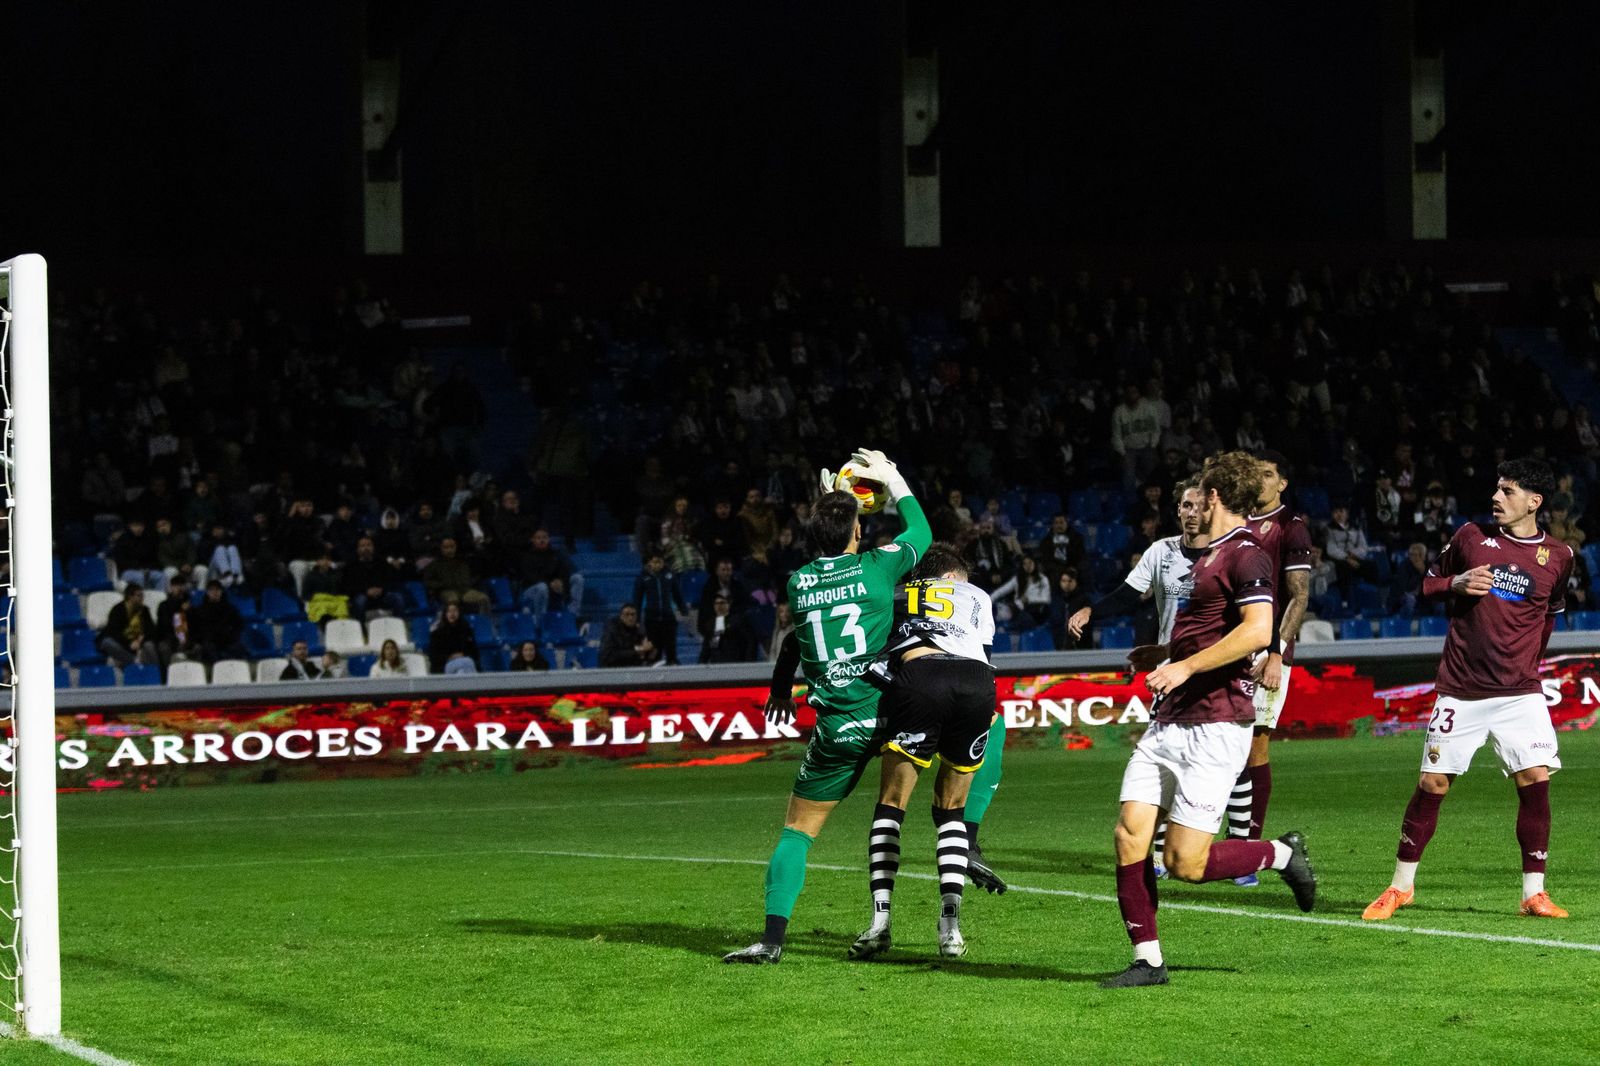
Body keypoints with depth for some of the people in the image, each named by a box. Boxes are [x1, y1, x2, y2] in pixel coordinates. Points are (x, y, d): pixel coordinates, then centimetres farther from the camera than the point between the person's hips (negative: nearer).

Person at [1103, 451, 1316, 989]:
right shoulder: (1208, 555, 20)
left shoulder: (1246, 556, -11)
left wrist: (1186, 666, -24)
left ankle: (1283, 854, 15)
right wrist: (1162, 655, 34)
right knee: (1130, 836, -3)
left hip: (1214, 726, -9)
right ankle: (1147, 960, 5)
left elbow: (1257, 631, -24)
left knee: (1186, 863, -10)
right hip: (1168, 721, 9)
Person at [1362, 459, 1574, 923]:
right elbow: (1429, 583, 13)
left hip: (1519, 692, 0)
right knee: (1432, 783, 1)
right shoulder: (1472, 536, 1)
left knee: (1535, 778, -12)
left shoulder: (1557, 556, 3)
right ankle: (1401, 886, 15)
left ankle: (1534, 892, -2)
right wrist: (1457, 584, -8)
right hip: (1460, 689, 0)